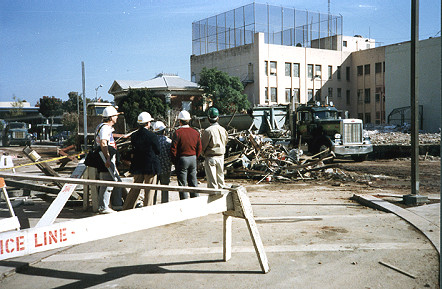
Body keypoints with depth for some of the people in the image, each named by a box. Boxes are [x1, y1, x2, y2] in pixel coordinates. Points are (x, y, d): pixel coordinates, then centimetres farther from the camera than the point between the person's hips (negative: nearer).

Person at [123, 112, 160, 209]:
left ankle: (126, 208, 22)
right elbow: (158, 151, -5)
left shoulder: (133, 136, 0)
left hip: (137, 166, 5)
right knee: (149, 190, 5)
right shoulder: (152, 136, -14)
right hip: (150, 166, -5)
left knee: (135, 189, 16)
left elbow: (134, 150, 8)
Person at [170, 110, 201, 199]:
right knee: (193, 183, 12)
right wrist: (195, 158, 15)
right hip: (193, 159, 5)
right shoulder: (195, 132, 4)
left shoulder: (177, 132, -12)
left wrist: (175, 161, -1)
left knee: (182, 184, 2)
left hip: (182, 159, -5)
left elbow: (173, 149, -13)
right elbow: (199, 148, 6)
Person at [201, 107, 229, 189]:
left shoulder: (208, 131, -17)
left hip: (210, 158, -6)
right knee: (220, 178, 16)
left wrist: (204, 154, 9)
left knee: (212, 181, 0)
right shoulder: (223, 130, 1)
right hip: (221, 157, 6)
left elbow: (202, 146, -9)